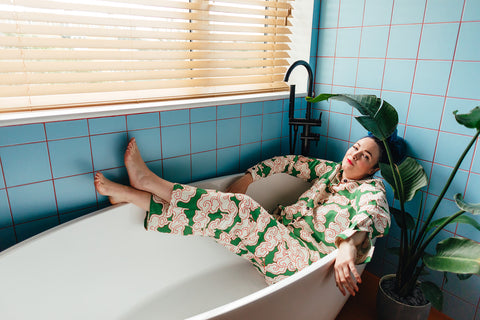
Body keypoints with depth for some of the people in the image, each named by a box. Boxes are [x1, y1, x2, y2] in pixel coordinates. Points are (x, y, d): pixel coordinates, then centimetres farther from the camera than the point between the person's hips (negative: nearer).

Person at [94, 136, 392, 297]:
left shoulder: (371, 188, -1)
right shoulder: (332, 170, 16)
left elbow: (373, 215, -25)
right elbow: (290, 162, 18)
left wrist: (348, 247, -47)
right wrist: (247, 178, 7)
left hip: (301, 254, -6)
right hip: (280, 229, 7)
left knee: (237, 211, -28)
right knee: (221, 209, -16)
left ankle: (149, 180, -21)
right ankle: (132, 193, -12)